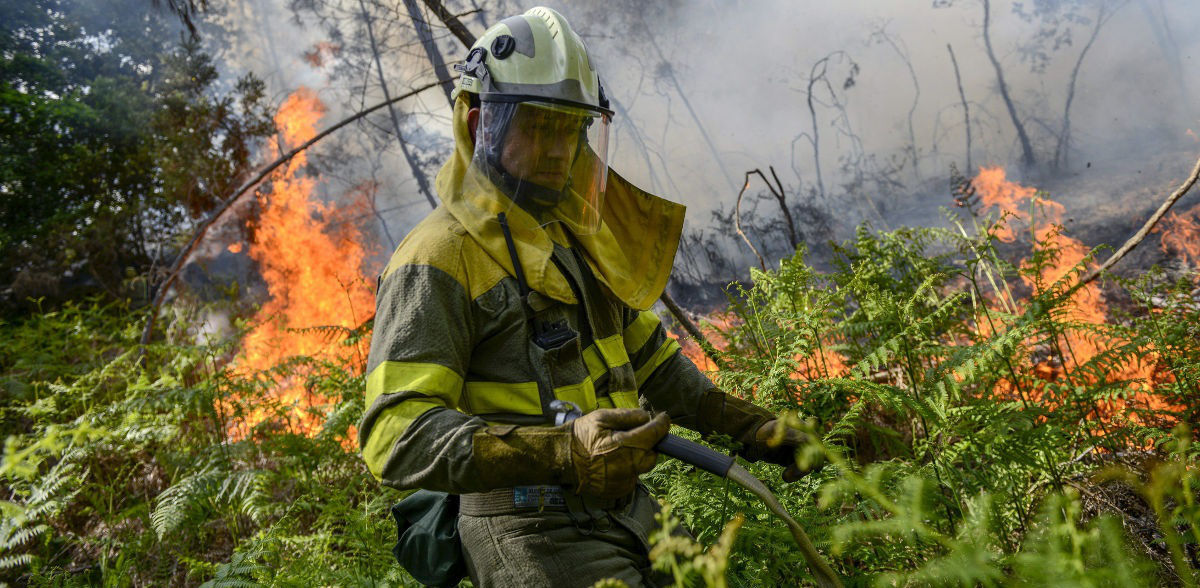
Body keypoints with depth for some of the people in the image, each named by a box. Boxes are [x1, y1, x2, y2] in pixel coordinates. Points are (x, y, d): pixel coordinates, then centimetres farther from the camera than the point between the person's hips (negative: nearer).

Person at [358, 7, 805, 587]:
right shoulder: (441, 256, -13)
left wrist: (750, 426, 13)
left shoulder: (578, 239, 15)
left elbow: (651, 361, 23)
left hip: (626, 514, 8)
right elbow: (397, 434, -23)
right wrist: (561, 451, -35)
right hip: (533, 537, -8)